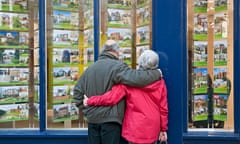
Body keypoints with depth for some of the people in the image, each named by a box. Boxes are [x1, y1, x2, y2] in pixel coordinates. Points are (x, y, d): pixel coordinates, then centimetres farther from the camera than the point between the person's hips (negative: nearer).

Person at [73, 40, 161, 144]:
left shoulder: (90, 68, 11)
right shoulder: (116, 66, -12)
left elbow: (77, 90, 15)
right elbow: (137, 78, -24)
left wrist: (86, 110, 16)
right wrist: (156, 73, -8)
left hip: (92, 119, 6)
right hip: (110, 119, -6)